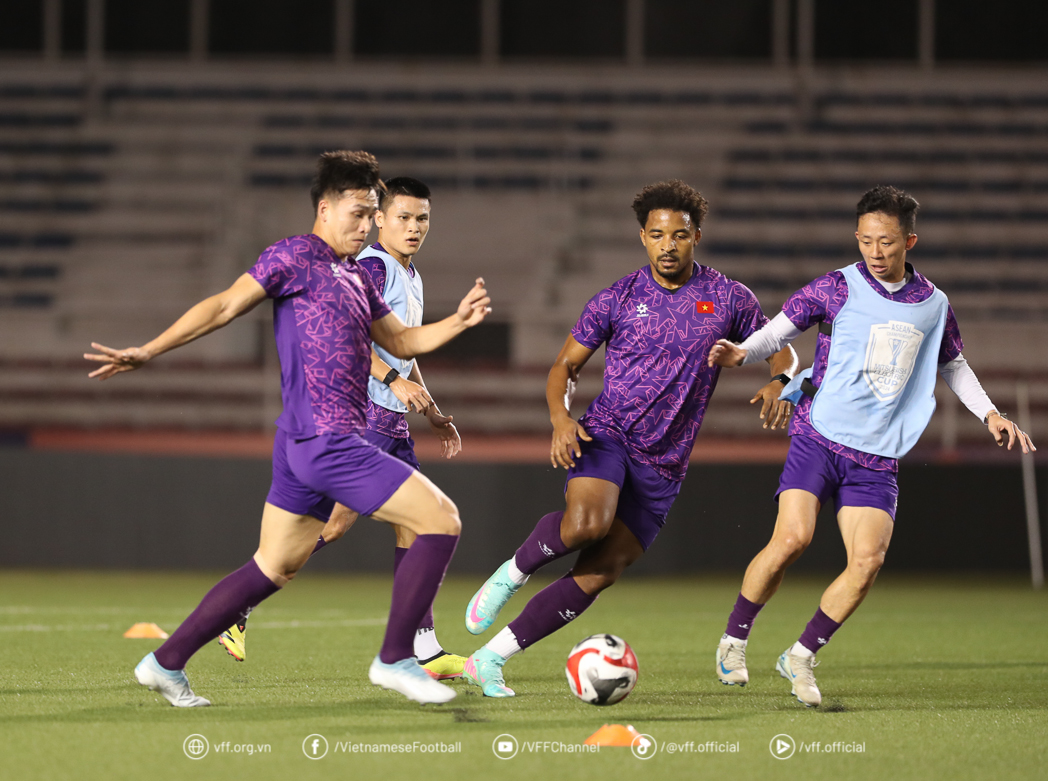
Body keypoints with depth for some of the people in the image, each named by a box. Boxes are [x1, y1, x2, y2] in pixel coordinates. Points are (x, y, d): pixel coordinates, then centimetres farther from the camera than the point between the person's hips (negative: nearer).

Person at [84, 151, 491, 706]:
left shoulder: (357, 278, 21)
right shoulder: (296, 256, -6)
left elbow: (401, 341, 29)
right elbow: (225, 306, -9)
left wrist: (458, 321, 13)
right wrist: (148, 352, -13)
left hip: (305, 446, 10)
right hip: (326, 440, -10)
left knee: (274, 567, 14)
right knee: (441, 520, -9)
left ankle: (166, 662, 18)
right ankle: (395, 660, -4)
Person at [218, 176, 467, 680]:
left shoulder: (411, 278, 21)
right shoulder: (372, 267, -10)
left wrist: (434, 416, 27)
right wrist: (394, 380, -29)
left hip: (391, 421, 10)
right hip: (361, 409, -10)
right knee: (336, 519, -17)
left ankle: (425, 651, 5)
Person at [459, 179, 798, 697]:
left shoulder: (728, 299, 3)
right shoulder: (617, 300, 1)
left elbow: (780, 348, 14)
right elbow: (566, 366, 8)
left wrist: (779, 382, -11)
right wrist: (561, 418, -12)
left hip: (664, 464, 2)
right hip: (607, 435, -2)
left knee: (600, 573, -6)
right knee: (587, 522, -34)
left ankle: (490, 659, 1)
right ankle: (510, 576, -5)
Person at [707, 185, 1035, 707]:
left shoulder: (933, 305, 10)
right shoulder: (838, 288, -1)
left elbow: (953, 366, 27)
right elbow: (781, 328, 2)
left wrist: (989, 413, 19)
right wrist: (742, 353, -18)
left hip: (878, 458, 3)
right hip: (818, 437, -3)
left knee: (868, 561, -13)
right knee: (791, 538, -21)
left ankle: (801, 657, 3)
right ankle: (734, 641, -1)